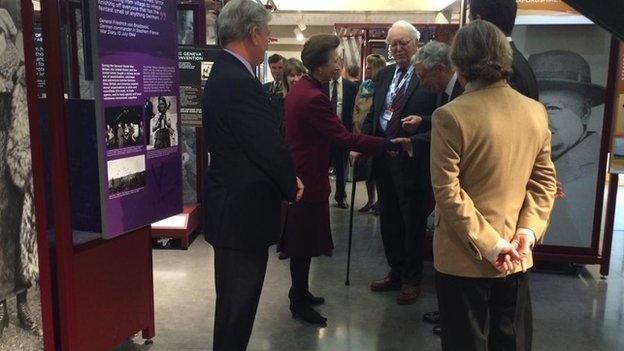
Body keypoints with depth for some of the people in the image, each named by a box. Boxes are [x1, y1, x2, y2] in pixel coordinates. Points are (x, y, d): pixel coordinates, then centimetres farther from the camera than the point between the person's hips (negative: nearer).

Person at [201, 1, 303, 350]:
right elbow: (271, 148, -21)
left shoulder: (223, 75, 10)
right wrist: (292, 187, -3)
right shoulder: (240, 84, -23)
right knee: (237, 307, 5)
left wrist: (287, 178, 4)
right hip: (243, 213, -10)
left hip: (232, 208, 10)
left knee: (235, 303, 23)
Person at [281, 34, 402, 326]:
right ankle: (300, 304, 18)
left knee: (303, 241, 21)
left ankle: (300, 293, 36)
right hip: (309, 179, -10)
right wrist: (386, 144, -18)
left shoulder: (300, 88, 7)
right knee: (304, 244, 3)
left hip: (299, 173, 10)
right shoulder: (313, 98, -25)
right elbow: (343, 137, -25)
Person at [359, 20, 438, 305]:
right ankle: (395, 272, 34)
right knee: (388, 220, 17)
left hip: (413, 160, -6)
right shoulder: (384, 75, 12)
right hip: (383, 157, 7)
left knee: (413, 223, 8)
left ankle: (412, 280, 25)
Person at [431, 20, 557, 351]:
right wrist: (528, 231, -3)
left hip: (464, 257, -5)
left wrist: (490, 244, -15)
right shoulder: (536, 111, 1)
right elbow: (545, 181, 3)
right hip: (516, 256, 5)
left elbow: (447, 192, -20)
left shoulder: (450, 116, -18)